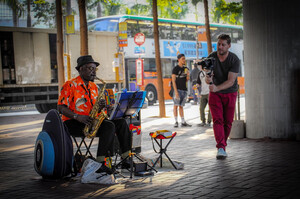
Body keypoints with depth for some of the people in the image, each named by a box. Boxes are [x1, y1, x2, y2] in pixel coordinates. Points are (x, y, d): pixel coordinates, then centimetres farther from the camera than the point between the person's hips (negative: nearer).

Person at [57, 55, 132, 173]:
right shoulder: (70, 85, -7)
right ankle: (100, 163, -29)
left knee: (121, 122, -7)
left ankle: (126, 159, -9)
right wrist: (78, 117, -26)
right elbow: (61, 108, -13)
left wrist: (100, 106, -6)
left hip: (91, 121, 8)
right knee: (109, 126, -28)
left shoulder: (94, 87, 17)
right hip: (72, 123, -8)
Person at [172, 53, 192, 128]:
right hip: (178, 89, -6)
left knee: (181, 106, 9)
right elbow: (173, 81, -9)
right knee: (176, 105, -5)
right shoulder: (175, 69, -3)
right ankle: (176, 122, -3)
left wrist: (188, 75, -4)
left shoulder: (185, 69, 15)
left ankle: (183, 122, 8)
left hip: (184, 90, 6)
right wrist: (176, 91, -16)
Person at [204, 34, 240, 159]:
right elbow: (208, 76, -18)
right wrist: (208, 80, -43)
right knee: (217, 120, -14)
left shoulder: (234, 60, -18)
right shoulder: (211, 58, -12)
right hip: (215, 94, 0)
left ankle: (222, 145, 19)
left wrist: (216, 88, -39)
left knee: (228, 122, 0)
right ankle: (221, 148, -23)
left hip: (230, 93, 0)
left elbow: (231, 81, -24)